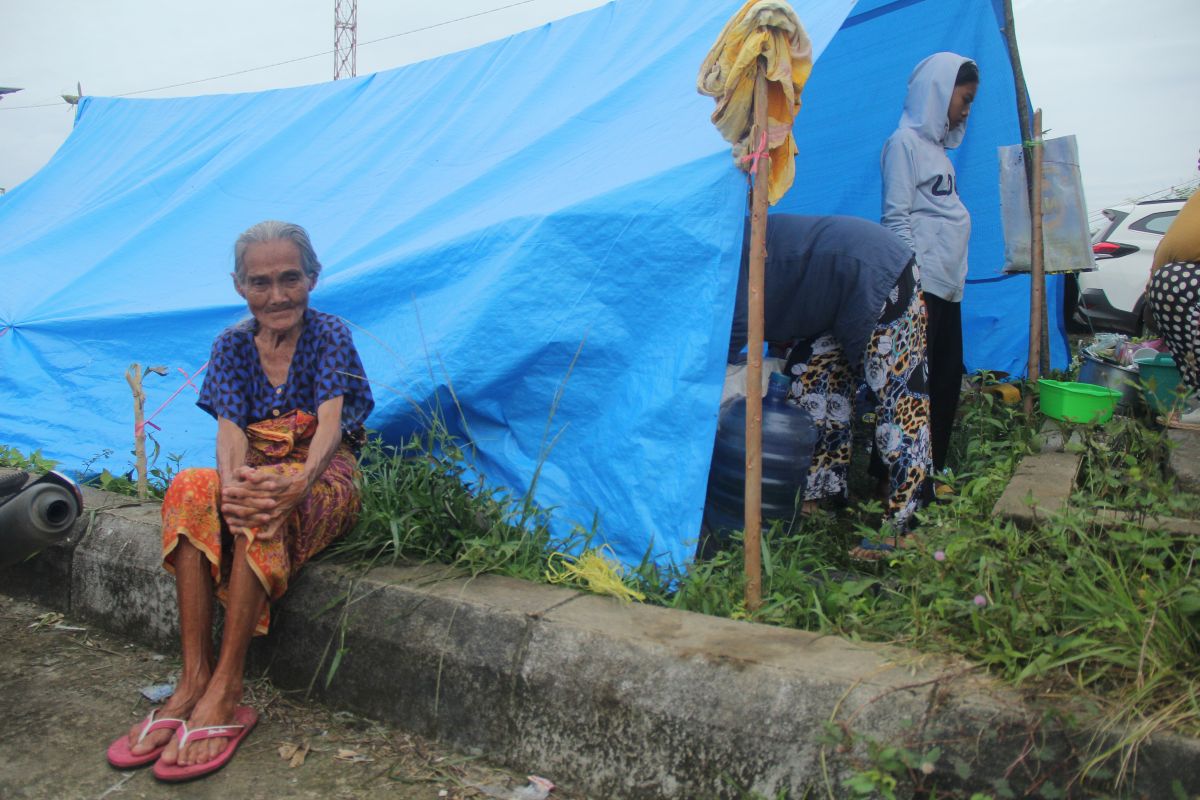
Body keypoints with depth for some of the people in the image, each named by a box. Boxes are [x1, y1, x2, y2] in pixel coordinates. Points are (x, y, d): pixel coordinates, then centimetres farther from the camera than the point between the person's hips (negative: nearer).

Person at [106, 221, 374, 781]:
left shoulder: (330, 335, -4)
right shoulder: (233, 345, 7)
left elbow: (330, 422, -19)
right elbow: (230, 428, -8)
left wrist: (299, 482, -42)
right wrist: (231, 480, -33)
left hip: (322, 482, -4)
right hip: (255, 476, 4)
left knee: (263, 510, -36)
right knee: (191, 489, -29)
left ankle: (224, 692, -33)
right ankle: (193, 677, -30)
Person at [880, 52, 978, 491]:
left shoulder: (937, 146, 20)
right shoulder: (905, 143, -7)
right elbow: (896, 220, -13)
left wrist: (953, 280, 18)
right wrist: (912, 286, -17)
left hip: (947, 287, 9)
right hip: (920, 287, -9)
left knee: (946, 381, 12)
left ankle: (932, 470, 21)